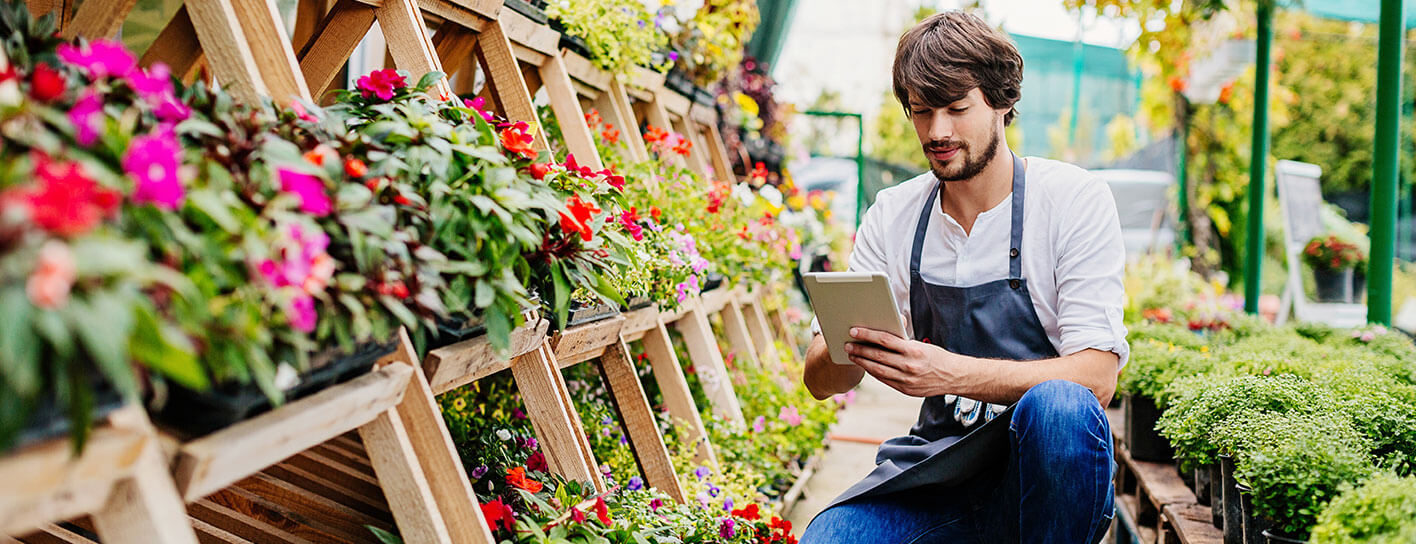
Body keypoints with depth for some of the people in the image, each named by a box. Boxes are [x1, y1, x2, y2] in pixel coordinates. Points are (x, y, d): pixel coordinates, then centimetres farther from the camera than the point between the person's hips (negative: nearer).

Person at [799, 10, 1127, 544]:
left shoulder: (1075, 199, -7)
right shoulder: (892, 215, 4)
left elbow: (1096, 376, -16)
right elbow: (820, 380, 3)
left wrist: (955, 374, -32)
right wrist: (852, 350, -22)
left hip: (1048, 466, -1)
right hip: (935, 470, 1)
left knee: (1058, 404, -35)